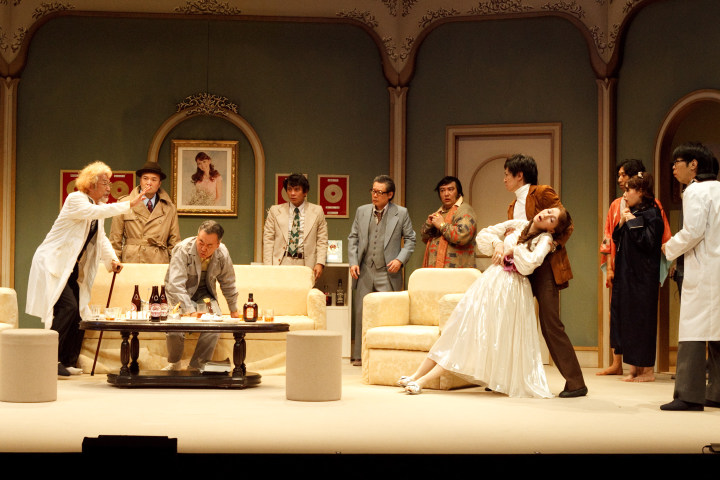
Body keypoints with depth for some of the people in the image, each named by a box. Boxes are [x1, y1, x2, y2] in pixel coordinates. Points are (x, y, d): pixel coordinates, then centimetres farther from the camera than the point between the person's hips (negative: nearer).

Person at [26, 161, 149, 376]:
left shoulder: (97, 205, 13)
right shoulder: (75, 199, -14)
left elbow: (101, 237, 19)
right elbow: (96, 212, -34)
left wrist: (112, 259, 4)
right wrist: (129, 205, -36)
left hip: (73, 268, 9)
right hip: (53, 264, -9)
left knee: (79, 312, 2)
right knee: (68, 306, -20)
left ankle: (68, 362, 10)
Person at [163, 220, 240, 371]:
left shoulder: (222, 254, -10)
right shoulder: (182, 250, -24)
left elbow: (228, 283, 9)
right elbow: (176, 285, -31)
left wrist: (233, 310, 16)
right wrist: (191, 311, -41)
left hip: (205, 294, 3)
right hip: (180, 295, -3)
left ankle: (196, 367, -10)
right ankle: (174, 364, -2)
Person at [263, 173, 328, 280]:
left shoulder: (317, 211, 10)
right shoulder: (275, 211, 11)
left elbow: (322, 241, 9)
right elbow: (268, 240, 8)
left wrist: (320, 263, -5)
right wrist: (268, 267, -2)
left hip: (305, 265, 0)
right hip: (281, 263, 0)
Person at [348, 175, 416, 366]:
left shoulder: (401, 213, 2)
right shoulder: (362, 211, 10)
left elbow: (410, 239, 6)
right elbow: (353, 238, 13)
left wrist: (400, 259, -9)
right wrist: (353, 262, 0)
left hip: (387, 273, -3)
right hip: (364, 272, 3)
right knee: (361, 313, 4)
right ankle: (360, 355, 12)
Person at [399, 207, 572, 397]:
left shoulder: (544, 239, -7)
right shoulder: (517, 225, 8)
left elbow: (529, 264, -24)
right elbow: (483, 235, 13)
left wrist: (513, 248, -9)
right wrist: (496, 243, -5)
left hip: (510, 290, -5)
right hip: (490, 282, 5)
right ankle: (417, 376, 1)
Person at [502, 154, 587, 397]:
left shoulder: (542, 193, -3)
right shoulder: (514, 206, 21)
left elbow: (566, 225, -7)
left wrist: (552, 244, -21)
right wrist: (502, 247, -11)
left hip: (545, 267, -8)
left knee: (550, 324, -12)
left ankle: (575, 383, -7)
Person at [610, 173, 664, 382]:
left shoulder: (651, 214, -9)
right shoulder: (632, 214, 16)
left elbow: (647, 242, -20)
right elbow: (617, 240, 15)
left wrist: (632, 221, -15)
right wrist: (622, 222, 0)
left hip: (642, 277, -9)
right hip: (626, 274, 9)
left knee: (641, 319, -6)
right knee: (625, 317, 7)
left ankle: (647, 370, 1)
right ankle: (634, 368, 11)